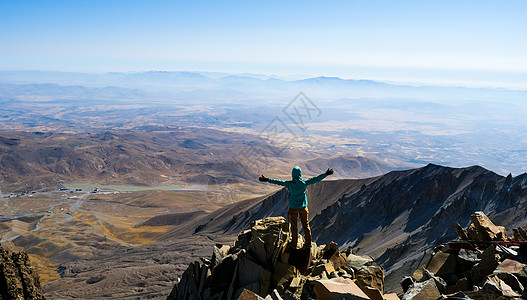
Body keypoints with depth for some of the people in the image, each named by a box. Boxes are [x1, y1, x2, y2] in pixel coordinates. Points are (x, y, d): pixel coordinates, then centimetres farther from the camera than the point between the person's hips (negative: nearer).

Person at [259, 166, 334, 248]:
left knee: (294, 225, 13)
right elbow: (316, 179, -10)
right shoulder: (304, 183, -15)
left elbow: (278, 182, -16)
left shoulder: (290, 184, -19)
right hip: (303, 207, 2)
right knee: (305, 224, 16)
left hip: (293, 208, -2)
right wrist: (326, 174, -3)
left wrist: (267, 180, -10)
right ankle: (308, 242, 27)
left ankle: (294, 242, 26)